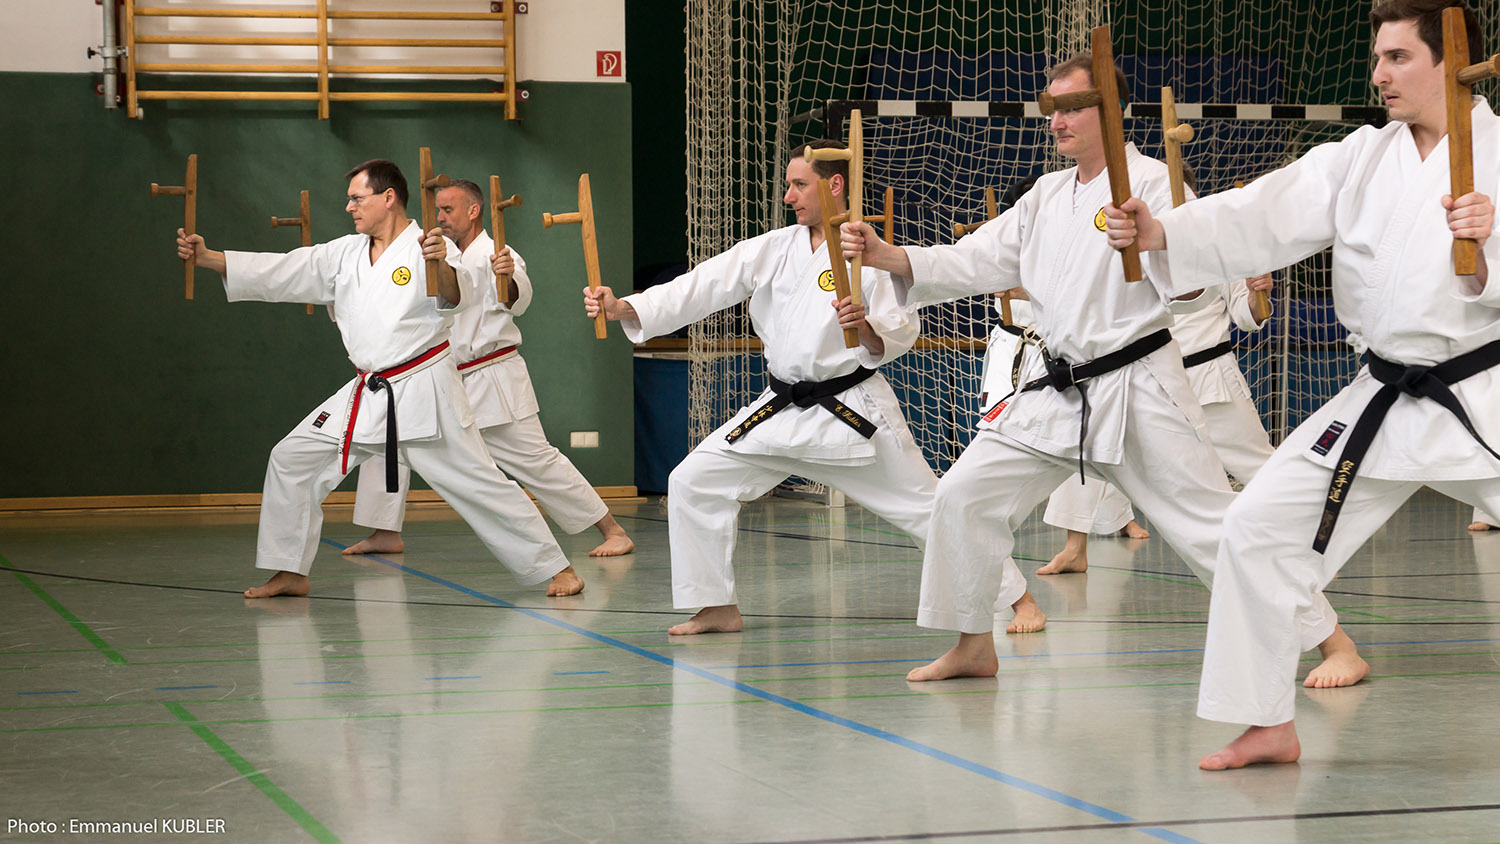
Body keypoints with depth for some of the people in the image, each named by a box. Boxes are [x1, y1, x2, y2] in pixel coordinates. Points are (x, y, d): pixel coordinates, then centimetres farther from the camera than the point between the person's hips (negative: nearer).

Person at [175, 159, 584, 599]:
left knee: (476, 481, -8)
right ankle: (290, 573, 12)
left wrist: (443, 264, -45)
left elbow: (458, 297, -24)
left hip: (423, 391, -7)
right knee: (292, 460, 4)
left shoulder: (428, 247, -8)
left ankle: (554, 567, 2)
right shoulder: (345, 254, 10)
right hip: (368, 395, 7)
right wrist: (206, 257, 2)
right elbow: (279, 272, 8)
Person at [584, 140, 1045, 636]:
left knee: (925, 505, -3)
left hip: (854, 409, -5)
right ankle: (719, 608, 8)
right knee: (693, 483, -3)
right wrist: (621, 308, -15)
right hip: (784, 410, 5)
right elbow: (700, 289, -4)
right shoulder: (771, 250, 3)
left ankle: (1018, 597, 11)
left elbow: (899, 336, -8)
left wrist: (867, 329, -31)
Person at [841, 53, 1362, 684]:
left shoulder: (1150, 182, -9)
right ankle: (973, 647, 13)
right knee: (965, 496, -1)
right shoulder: (1047, 195, 12)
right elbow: (976, 262, 9)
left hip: (1136, 389, -7)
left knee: (1208, 522, -7)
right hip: (1058, 390, 7)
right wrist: (888, 257, -5)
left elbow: (1189, 285, -20)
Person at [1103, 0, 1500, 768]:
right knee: (1262, 525, -2)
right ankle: (1270, 725, 11)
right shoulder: (1361, 159, 6)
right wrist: (1161, 233, -20)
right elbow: (1263, 219, -6)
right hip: (1386, 402, 4)